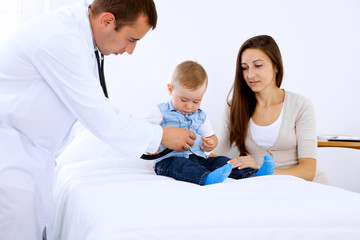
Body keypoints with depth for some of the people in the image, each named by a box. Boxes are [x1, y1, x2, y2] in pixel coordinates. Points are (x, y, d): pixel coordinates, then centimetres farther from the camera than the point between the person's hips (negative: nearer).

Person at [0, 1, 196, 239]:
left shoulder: (80, 32, 3)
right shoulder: (61, 39, -28)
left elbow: (96, 107, 13)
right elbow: (100, 118, -23)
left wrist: (144, 136, 9)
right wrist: (159, 136, -11)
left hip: (31, 149, 9)